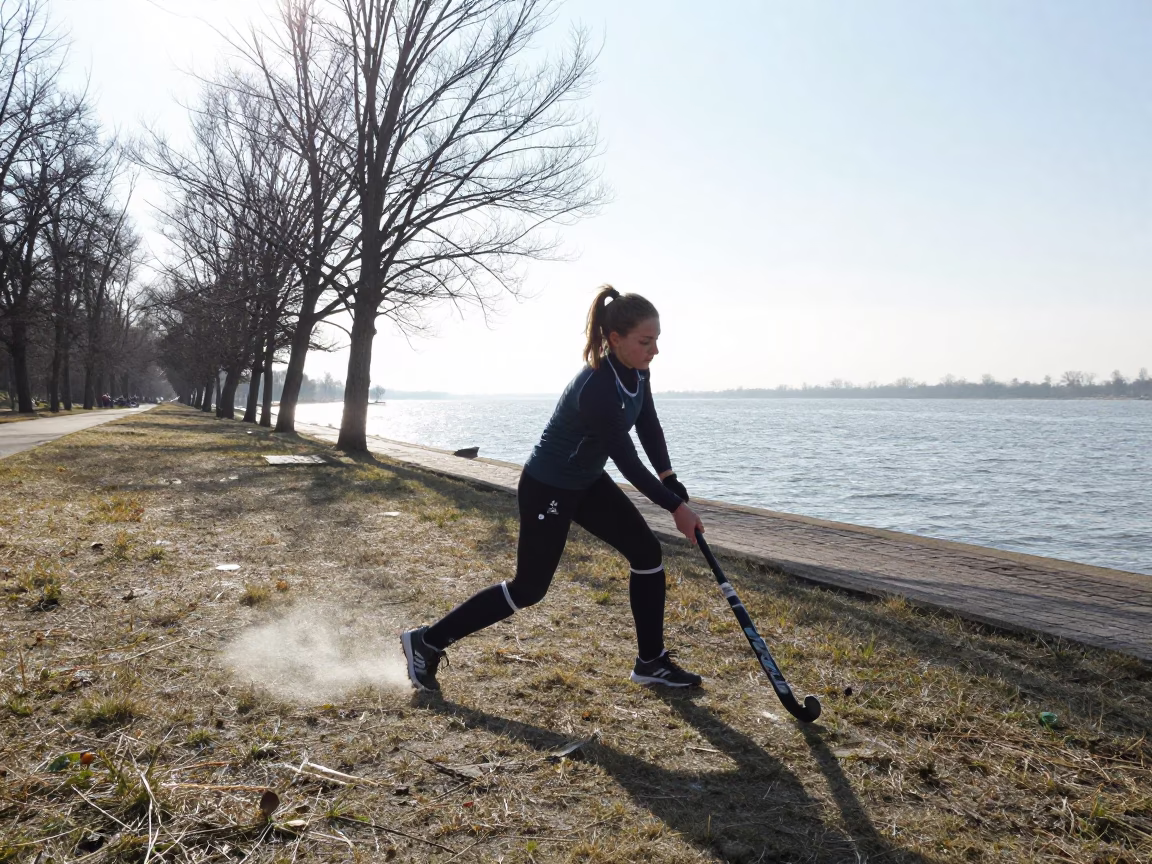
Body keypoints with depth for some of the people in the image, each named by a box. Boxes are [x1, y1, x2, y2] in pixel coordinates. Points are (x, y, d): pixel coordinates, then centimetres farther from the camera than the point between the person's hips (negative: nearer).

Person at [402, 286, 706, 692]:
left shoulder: (636, 371, -6)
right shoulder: (597, 389, -33)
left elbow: (649, 426, 7)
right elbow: (627, 461, -25)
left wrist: (672, 483, -2)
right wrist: (675, 506, -14)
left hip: (587, 482, 9)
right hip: (547, 489, -9)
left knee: (647, 552, 6)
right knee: (529, 588, 1)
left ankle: (651, 662, 20)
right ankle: (427, 641, 15)